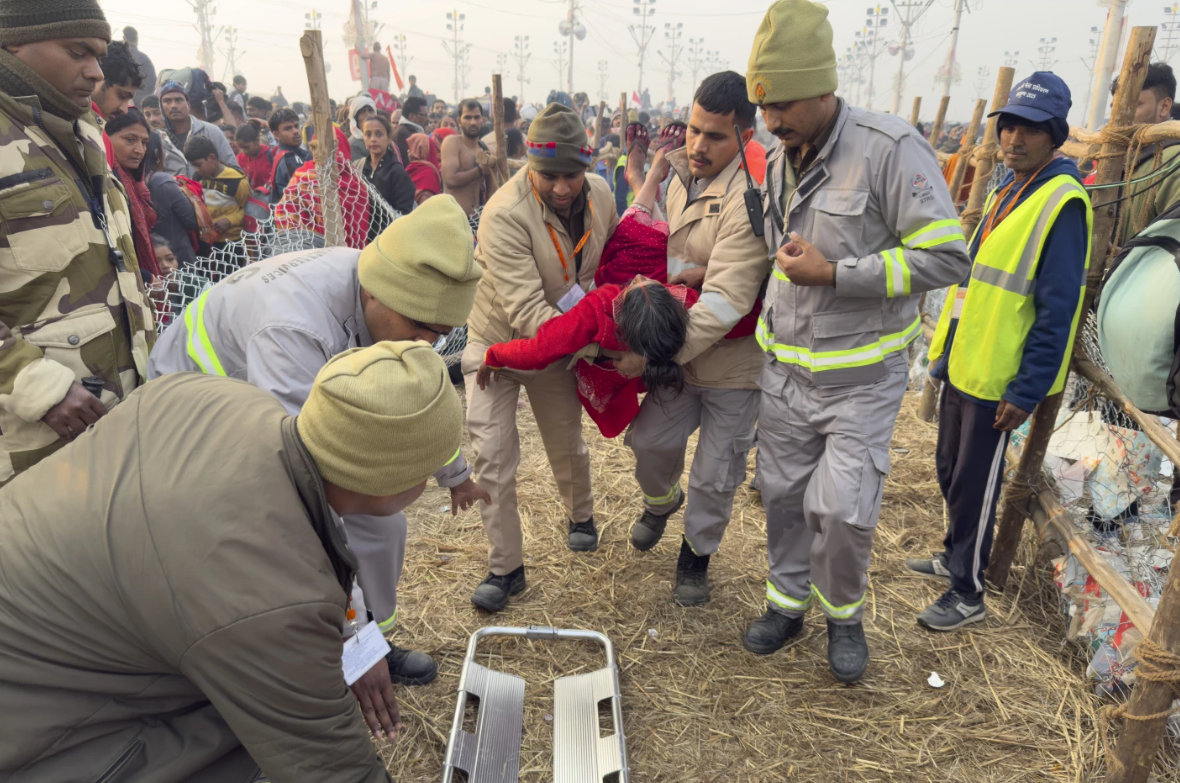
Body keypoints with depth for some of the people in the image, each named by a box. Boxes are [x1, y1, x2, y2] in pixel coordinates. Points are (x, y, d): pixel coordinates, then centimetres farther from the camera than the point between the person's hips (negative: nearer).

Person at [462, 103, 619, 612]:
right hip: (498, 339, -4)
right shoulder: (505, 214, -30)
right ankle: (506, 567, 9)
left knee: (567, 442, 17)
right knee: (493, 453, -6)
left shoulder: (599, 193, -12)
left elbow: (613, 257, 8)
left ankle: (580, 516, 48)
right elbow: (526, 310, -34)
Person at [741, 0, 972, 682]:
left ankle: (844, 612, 26)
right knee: (783, 493, 14)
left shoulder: (891, 148, -17)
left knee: (843, 508, -3)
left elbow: (947, 257, -20)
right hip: (786, 368, 6)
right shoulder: (778, 163, 6)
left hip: (861, 377, -6)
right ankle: (787, 602, 35)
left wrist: (835, 274, -24)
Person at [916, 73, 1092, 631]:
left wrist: (1027, 391, -19)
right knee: (950, 470, 20)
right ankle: (956, 557, 40)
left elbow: (1058, 309, -18)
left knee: (974, 484, 3)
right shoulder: (1005, 190, 11)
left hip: (998, 376, -8)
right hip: (963, 363, 8)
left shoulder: (1062, 203, -16)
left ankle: (968, 594, 19)